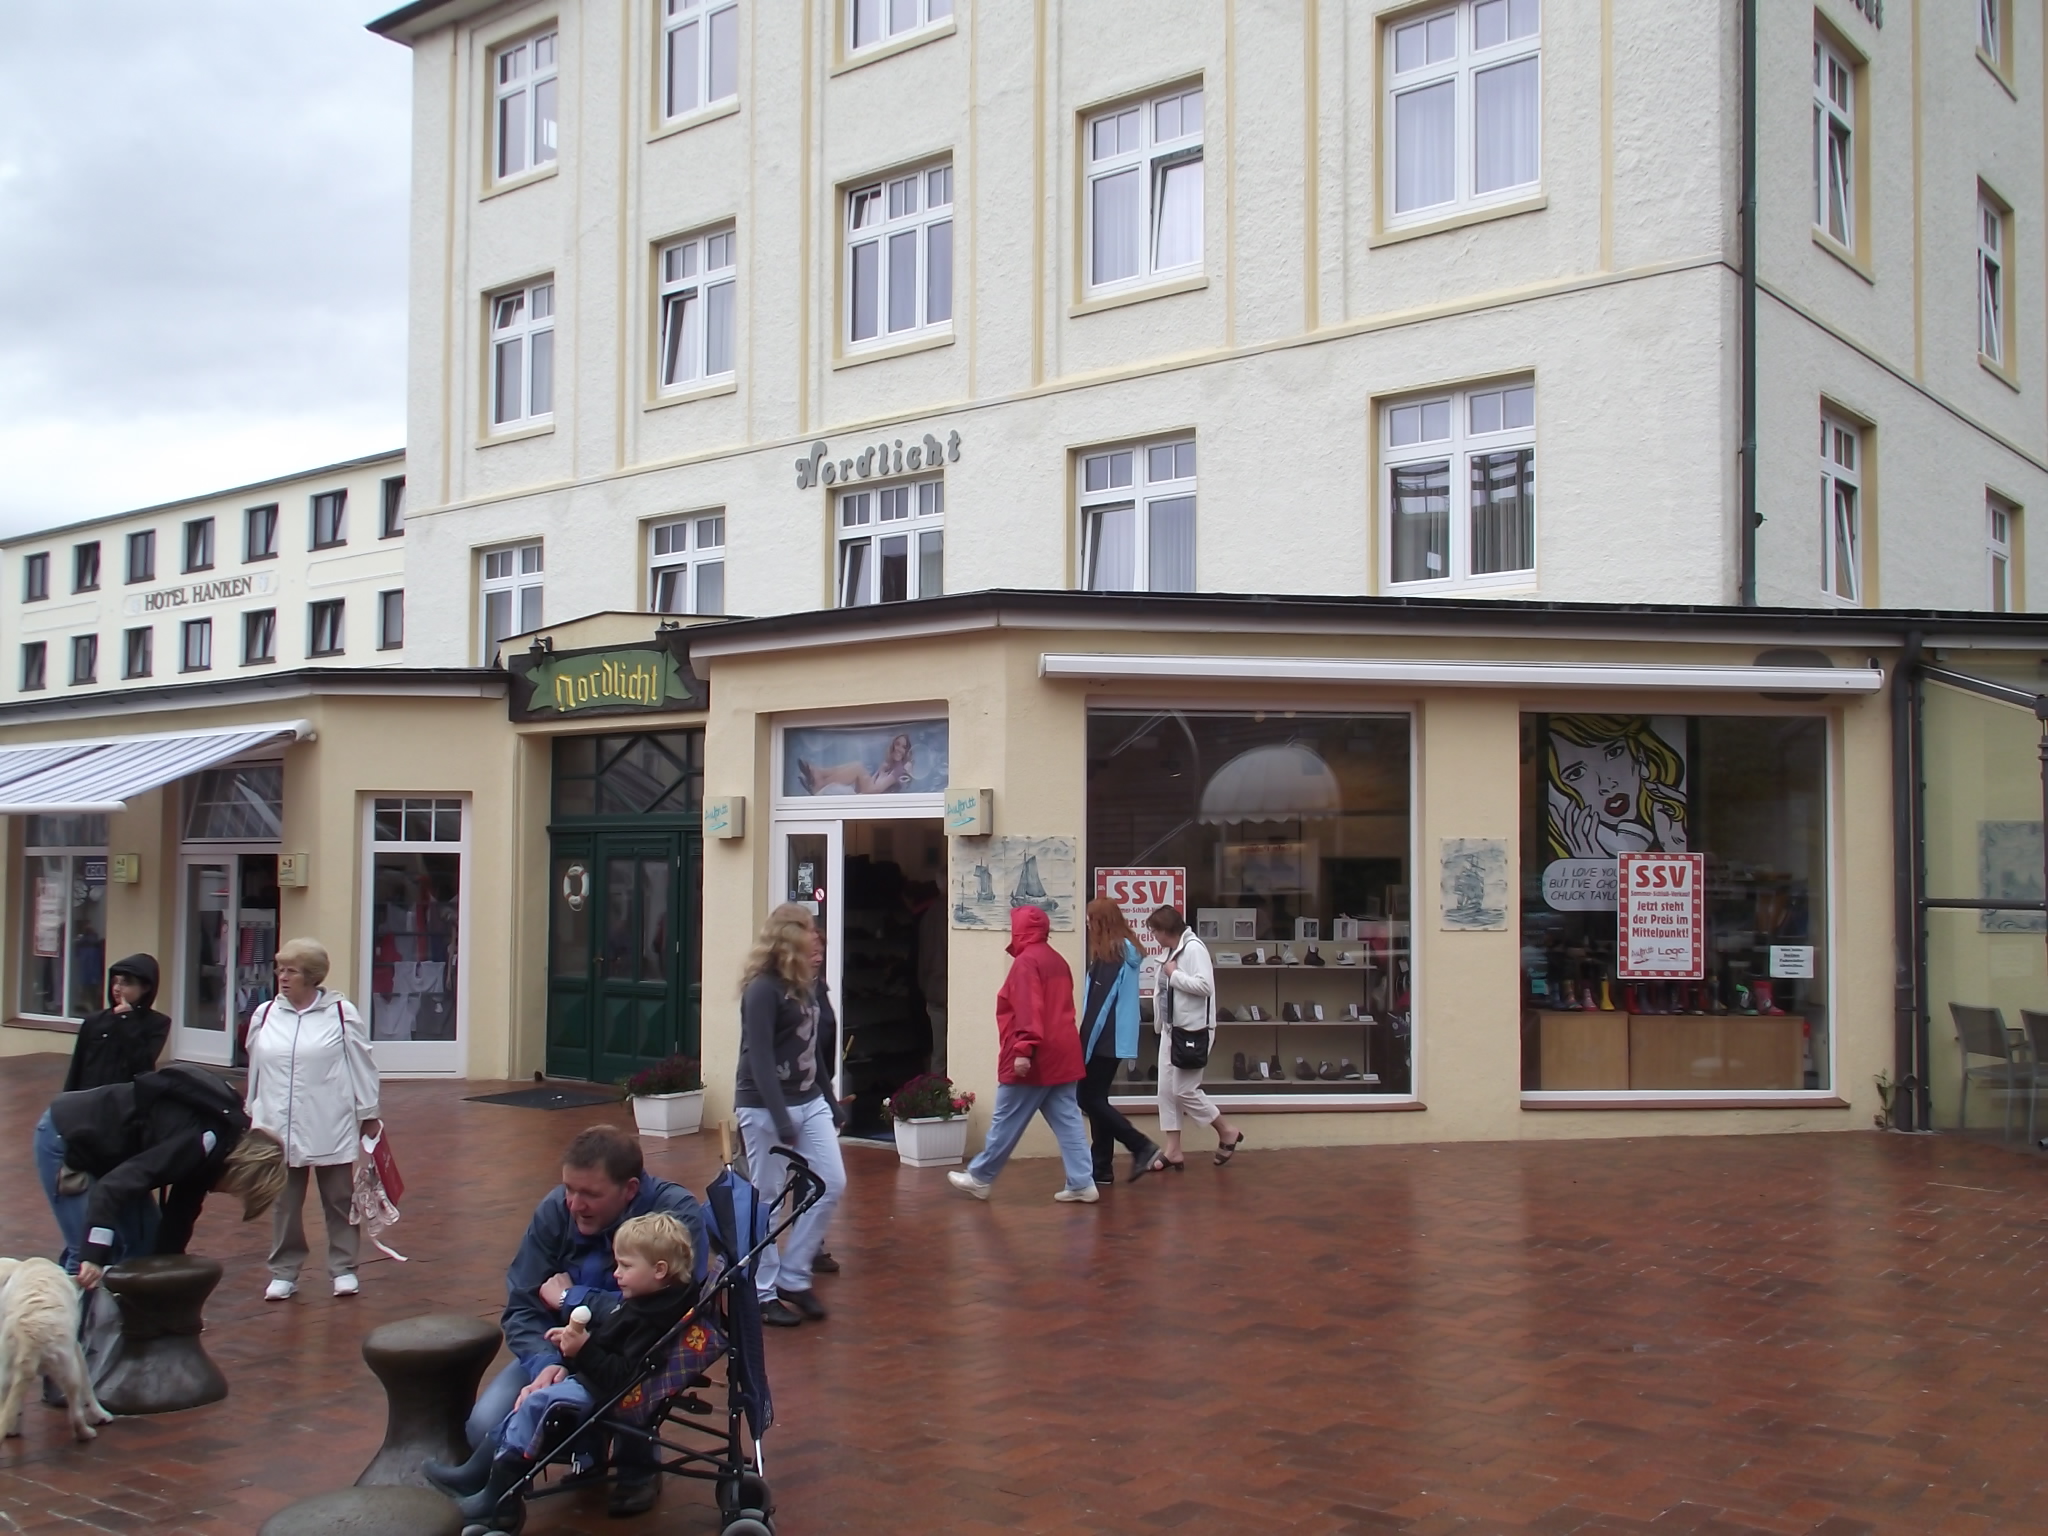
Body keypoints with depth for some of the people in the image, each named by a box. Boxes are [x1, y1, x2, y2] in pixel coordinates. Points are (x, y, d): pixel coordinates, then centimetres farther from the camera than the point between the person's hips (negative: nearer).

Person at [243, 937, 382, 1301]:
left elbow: (361, 1065, -3)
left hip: (330, 1128, -3)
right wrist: (253, 1113, 16)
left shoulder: (341, 1013, -6)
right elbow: (256, 1069, 13)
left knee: (339, 1199, 8)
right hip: (279, 1127, 3)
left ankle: (343, 1269, 18)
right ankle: (283, 1273, 21)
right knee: (284, 1203, 10)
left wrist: (368, 1114, -1)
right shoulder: (265, 1015, 4)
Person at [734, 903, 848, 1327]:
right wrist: (781, 1120, -21)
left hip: (810, 1101, 8)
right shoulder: (763, 989, -15)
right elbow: (759, 1058, -19)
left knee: (831, 1185, 4)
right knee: (766, 1200, 1)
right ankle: (762, 1294, 13)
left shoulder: (808, 985, 10)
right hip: (765, 1106, -8)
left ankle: (793, 1278, 16)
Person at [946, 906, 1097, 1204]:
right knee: (1068, 1121, 5)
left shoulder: (1026, 961, -12)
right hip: (1061, 1055, 9)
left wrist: (1023, 1049, -27)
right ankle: (1082, 1184, 0)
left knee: (1006, 1122, 2)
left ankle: (979, 1178, 13)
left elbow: (1028, 1010, -22)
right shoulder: (1057, 961, 17)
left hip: (1033, 1060, -9)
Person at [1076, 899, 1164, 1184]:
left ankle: (1142, 1147, -6)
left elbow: (1099, 1002, -17)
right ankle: (1102, 1167, 11)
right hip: (1118, 1039, 9)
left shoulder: (1108, 953, -15)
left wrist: (1084, 1043, -15)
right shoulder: (1128, 949, 11)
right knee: (1097, 1098, 12)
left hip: (1105, 1040, -9)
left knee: (1089, 1099, -3)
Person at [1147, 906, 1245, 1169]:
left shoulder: (1194, 948, -17)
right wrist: (1161, 1023, 10)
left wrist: (1173, 974, -18)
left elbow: (1204, 986, -27)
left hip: (1194, 1031, -9)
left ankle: (1228, 1132, 16)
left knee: (1185, 1090, -3)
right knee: (1167, 1090, 7)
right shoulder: (1174, 950, 11)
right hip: (1172, 1030, 9)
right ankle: (1173, 1151, 13)